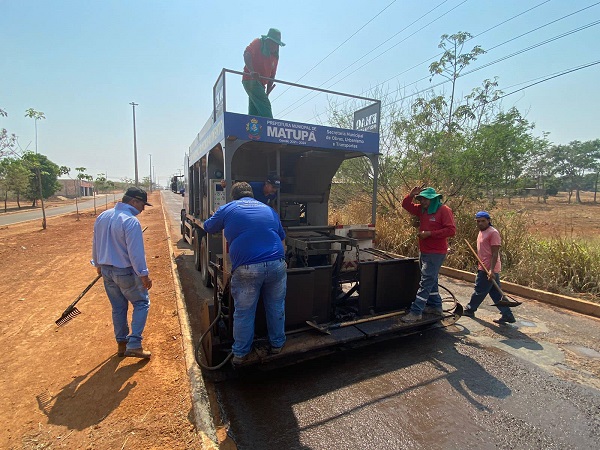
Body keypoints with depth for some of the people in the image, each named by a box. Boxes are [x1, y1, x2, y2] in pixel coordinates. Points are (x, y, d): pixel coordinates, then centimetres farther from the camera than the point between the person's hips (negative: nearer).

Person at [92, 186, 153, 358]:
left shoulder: (102, 217, 5)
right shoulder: (131, 221, -22)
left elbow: (95, 244, 14)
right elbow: (136, 252, -24)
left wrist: (98, 264, 27)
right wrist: (144, 275, -18)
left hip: (106, 271, 8)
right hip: (125, 273, -8)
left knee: (118, 307, 18)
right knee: (141, 303, 7)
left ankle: (121, 344, 28)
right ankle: (134, 345, 3)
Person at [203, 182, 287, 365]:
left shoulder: (227, 209, 11)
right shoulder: (268, 209, 19)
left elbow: (208, 227, 26)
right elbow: (282, 239, 25)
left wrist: (226, 227, 45)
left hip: (246, 269, -2)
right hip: (277, 265, 3)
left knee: (244, 313, 13)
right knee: (276, 308, 20)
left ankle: (240, 353, 29)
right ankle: (277, 344, 36)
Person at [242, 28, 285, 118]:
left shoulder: (275, 56, 15)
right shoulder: (257, 43, -3)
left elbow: (271, 76, 16)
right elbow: (247, 54, -19)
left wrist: (267, 92, 7)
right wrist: (251, 71, -35)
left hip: (260, 83, 8)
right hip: (251, 80, -7)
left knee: (254, 113, 7)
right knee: (265, 106, -20)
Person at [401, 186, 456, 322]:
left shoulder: (444, 210, -12)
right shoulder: (422, 210, 9)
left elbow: (451, 230, -19)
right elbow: (406, 205, 14)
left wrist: (430, 233, -21)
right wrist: (411, 195, -4)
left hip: (436, 253, -8)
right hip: (423, 251, 8)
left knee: (426, 282, -8)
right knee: (431, 280, 18)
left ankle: (416, 312, -5)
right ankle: (435, 306, 32)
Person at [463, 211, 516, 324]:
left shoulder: (493, 232, -14)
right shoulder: (482, 232, 14)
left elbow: (495, 253, -19)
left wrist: (491, 270, -24)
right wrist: (479, 266, 23)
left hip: (489, 269, -10)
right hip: (484, 268, 10)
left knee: (479, 291, 5)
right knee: (496, 293, 12)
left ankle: (470, 310, 19)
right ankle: (507, 315, 17)